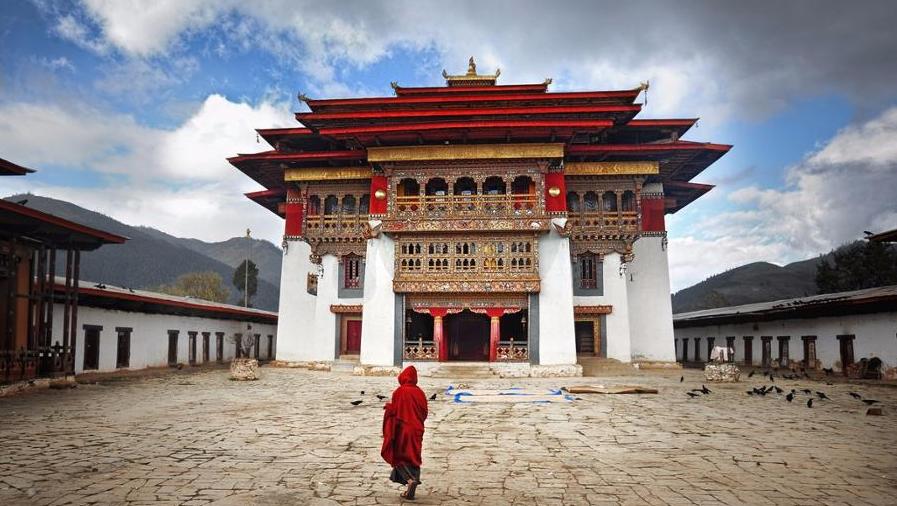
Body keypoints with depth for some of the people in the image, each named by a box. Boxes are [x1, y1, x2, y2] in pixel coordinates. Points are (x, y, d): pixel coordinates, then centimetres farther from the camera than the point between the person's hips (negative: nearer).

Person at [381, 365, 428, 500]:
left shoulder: (399, 391, -11)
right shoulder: (419, 392, 0)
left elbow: (394, 411, -12)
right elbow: (424, 413, 5)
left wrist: (387, 407, 6)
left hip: (402, 429, -4)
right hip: (416, 430, 4)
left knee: (399, 456, 9)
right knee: (413, 457, 13)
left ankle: (410, 480, -16)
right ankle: (411, 490, 12)